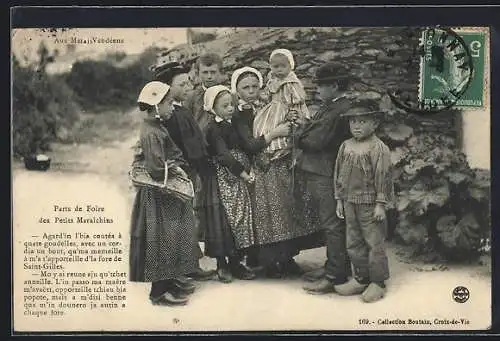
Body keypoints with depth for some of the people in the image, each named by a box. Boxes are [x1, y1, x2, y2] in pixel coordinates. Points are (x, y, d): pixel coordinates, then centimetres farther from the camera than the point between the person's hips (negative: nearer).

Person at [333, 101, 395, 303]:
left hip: (370, 204, -7)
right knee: (353, 243, 14)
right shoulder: (345, 147, 6)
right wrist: (339, 200, 11)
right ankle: (361, 278, 27)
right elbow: (339, 174, 12)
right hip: (350, 202, 7)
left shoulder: (378, 149, -13)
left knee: (374, 243, 2)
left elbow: (383, 178, -14)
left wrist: (380, 204, -15)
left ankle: (378, 282, 13)